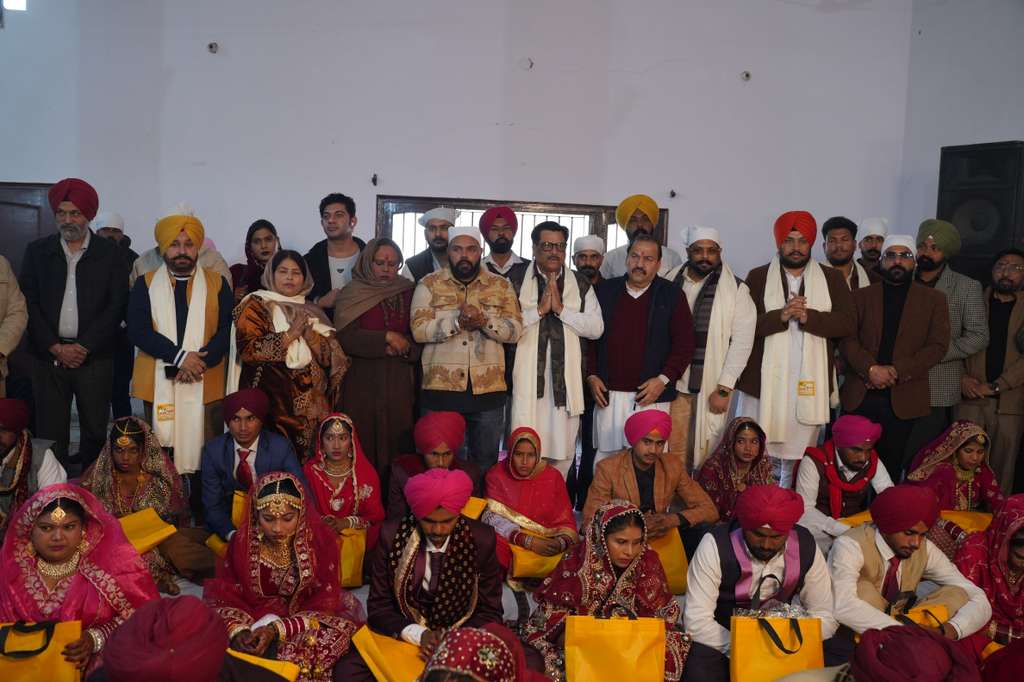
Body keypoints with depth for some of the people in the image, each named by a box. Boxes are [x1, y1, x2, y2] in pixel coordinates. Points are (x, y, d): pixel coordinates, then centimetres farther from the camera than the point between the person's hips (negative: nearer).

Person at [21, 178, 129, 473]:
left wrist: (83, 347, -8)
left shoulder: (110, 254, 3)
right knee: (50, 430, 3)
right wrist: (56, 347, -7)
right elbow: (29, 303, 3)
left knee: (95, 431, 2)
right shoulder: (37, 251, 9)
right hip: (48, 356, 2)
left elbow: (116, 306, -2)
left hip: (94, 357, -1)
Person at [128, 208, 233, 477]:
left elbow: (228, 329, -1)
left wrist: (201, 360, -16)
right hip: (159, 384, 0)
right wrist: (179, 356, -16)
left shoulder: (217, 283, 7)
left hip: (206, 384, 0)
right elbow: (137, 330, -5)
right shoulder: (145, 284, 7)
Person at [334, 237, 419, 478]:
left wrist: (403, 347, -10)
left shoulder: (408, 292, 12)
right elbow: (345, 337, -9)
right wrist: (387, 338, -13)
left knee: (397, 444, 0)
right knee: (363, 446, -4)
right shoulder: (352, 294, 3)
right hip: (362, 381, -2)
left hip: (400, 381, 2)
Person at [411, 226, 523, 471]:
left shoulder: (501, 285, 7)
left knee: (485, 464, 12)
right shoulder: (429, 284, 3)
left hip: (488, 389, 1)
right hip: (440, 388, -1)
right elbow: (418, 329, -7)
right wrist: (457, 322, -20)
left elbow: (515, 329, -1)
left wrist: (485, 321, -18)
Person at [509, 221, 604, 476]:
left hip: (566, 378, 2)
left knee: (563, 446, 7)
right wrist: (540, 309, -12)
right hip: (528, 378, -2)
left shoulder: (581, 285, 9)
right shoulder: (516, 282, 3)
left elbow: (596, 328, 0)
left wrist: (561, 309, -10)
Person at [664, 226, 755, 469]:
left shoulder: (736, 289, -2)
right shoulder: (670, 282, 6)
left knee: (706, 456, 2)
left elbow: (741, 341, -6)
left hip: (712, 387, -2)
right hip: (673, 383, 2)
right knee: (673, 452, 6)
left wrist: (724, 389, -11)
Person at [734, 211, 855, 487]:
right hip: (763, 381, -1)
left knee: (797, 460, 2)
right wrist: (780, 316, -17)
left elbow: (848, 323, 0)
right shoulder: (758, 277, 7)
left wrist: (808, 316, -14)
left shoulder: (832, 279, 12)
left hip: (809, 384, 1)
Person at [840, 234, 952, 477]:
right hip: (859, 395, 0)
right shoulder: (861, 296, 10)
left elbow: (938, 345, 0)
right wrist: (871, 369, -15)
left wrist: (898, 372, -11)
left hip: (903, 399, 0)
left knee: (891, 465, 5)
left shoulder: (933, 299, 9)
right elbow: (848, 339, 1)